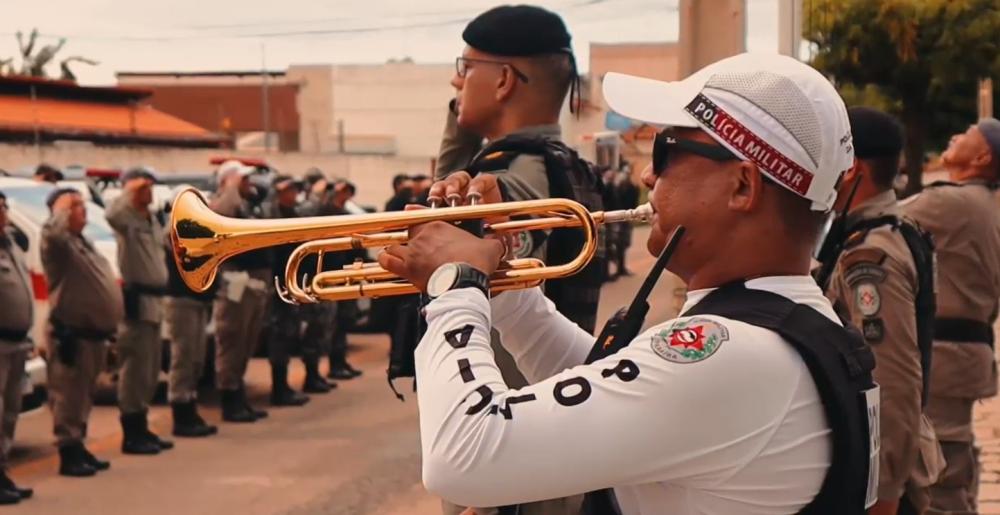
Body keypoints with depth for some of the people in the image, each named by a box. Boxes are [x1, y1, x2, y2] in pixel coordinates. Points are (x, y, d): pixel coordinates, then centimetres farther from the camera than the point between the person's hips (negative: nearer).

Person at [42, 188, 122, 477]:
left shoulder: (85, 242, 19)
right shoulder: (58, 242, -12)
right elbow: (51, 233, -38)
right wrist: (62, 209, -20)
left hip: (94, 333, 10)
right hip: (72, 334, -10)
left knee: (83, 396, 17)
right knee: (69, 396, -4)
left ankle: (79, 448, 26)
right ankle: (69, 454, 0)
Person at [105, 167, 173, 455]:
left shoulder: (153, 221, 17)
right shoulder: (127, 220, -11)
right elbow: (111, 214, -35)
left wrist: (161, 287, 22)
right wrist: (130, 191, -26)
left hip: (154, 300, 9)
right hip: (136, 300, -9)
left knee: (150, 370, 15)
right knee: (135, 369, -6)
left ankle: (141, 429, 24)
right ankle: (131, 435, -1)